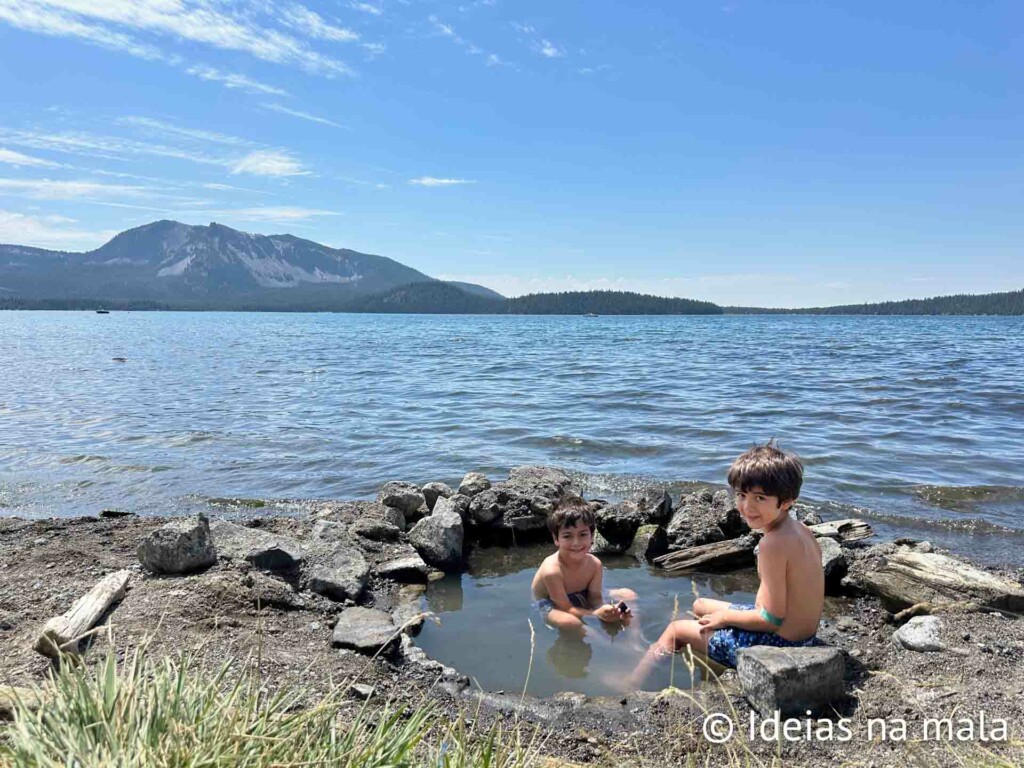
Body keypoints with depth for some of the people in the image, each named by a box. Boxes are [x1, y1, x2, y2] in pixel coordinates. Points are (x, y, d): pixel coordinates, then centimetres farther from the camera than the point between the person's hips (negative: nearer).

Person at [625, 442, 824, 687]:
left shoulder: (773, 543, -28)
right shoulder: (801, 529, -1)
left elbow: (773, 618, -25)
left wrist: (726, 616, -9)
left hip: (778, 642, -9)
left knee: (676, 629, 7)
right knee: (700, 605, 26)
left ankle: (630, 685, 22)